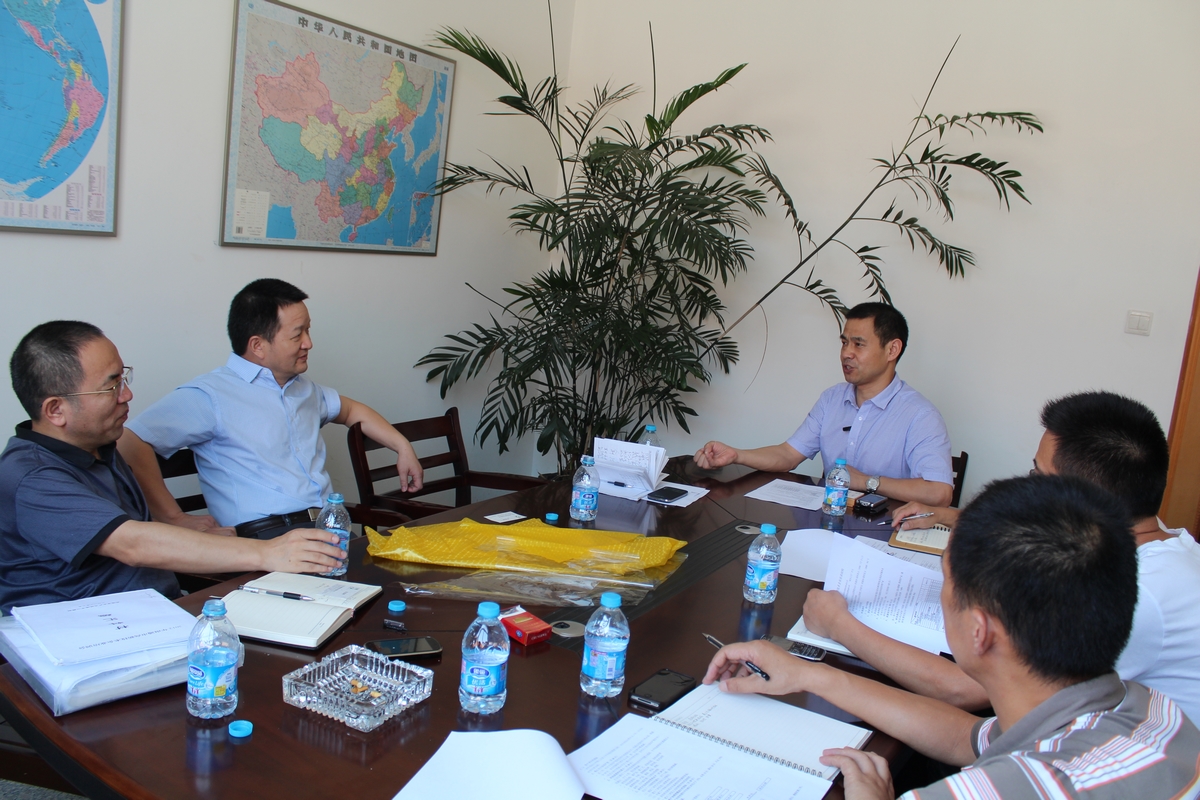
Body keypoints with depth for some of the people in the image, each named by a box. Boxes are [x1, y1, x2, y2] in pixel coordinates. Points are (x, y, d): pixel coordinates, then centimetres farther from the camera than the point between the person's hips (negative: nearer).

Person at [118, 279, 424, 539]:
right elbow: (131, 442, -10)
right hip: (267, 537, -7)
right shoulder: (211, 395, -2)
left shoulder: (304, 388, 23)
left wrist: (403, 447, 31)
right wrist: (175, 518, -13)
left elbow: (351, 410, 41)